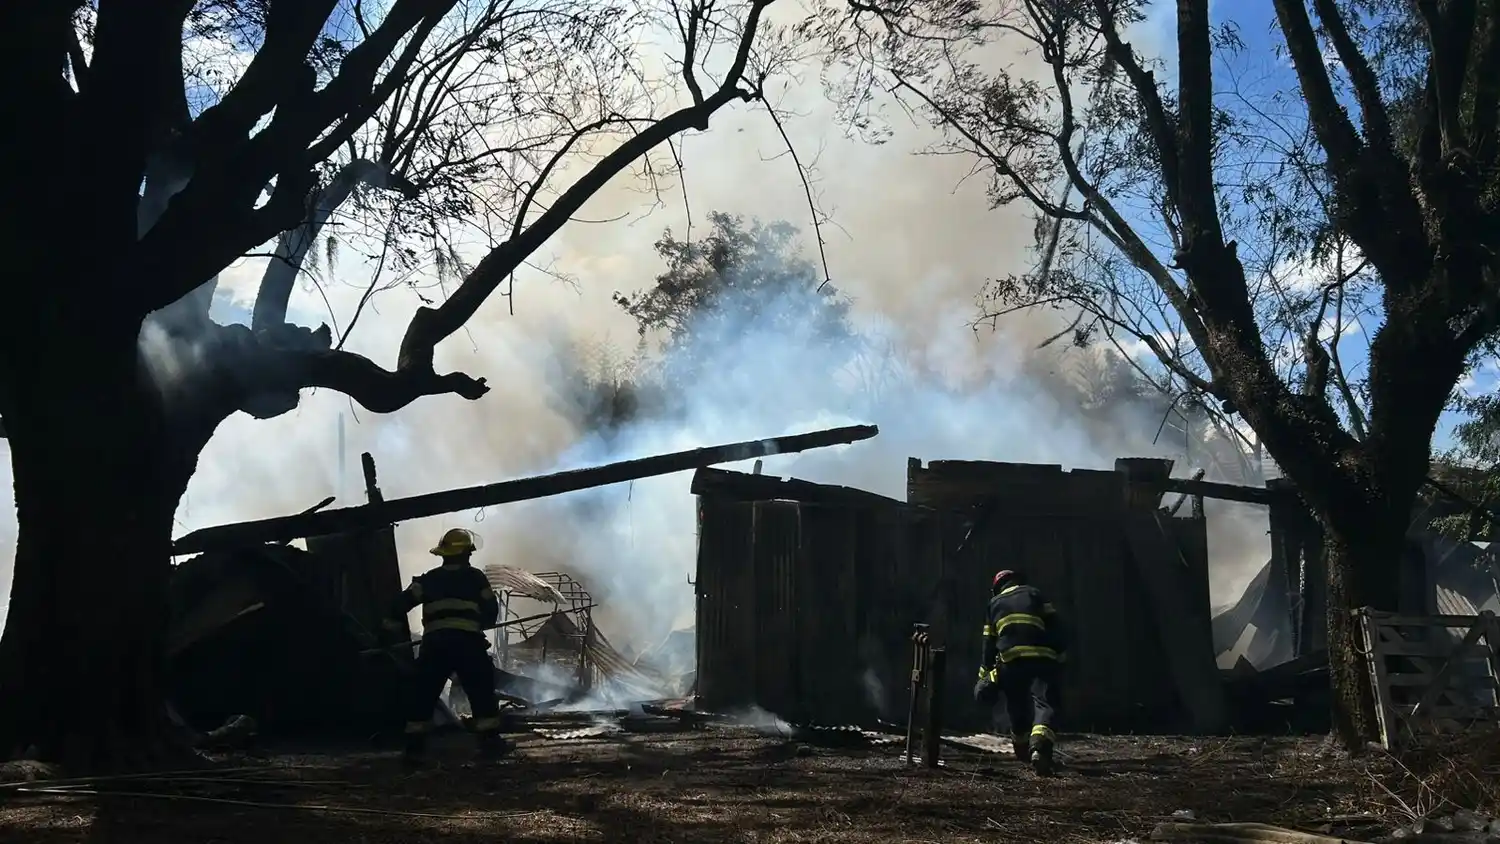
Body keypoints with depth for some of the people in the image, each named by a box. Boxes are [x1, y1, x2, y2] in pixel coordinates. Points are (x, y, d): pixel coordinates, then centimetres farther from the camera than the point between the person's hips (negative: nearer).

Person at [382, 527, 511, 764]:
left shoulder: (429, 579, 15)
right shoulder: (475, 577, 9)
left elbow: (403, 602, 7)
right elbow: (491, 610, 11)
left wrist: (390, 627, 17)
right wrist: (480, 624, 30)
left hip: (434, 644, 2)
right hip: (468, 642, -2)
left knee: (422, 694, 9)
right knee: (482, 691, 8)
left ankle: (414, 746, 6)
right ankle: (490, 741, 6)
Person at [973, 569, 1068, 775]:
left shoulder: (994, 604, 24)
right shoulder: (1034, 594, 19)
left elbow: (989, 643, 22)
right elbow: (1055, 623, 6)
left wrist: (985, 674, 25)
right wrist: (1061, 651, 11)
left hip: (1010, 660, 2)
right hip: (1041, 657, -2)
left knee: (1017, 705, 21)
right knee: (1044, 703, -12)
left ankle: (1022, 748, 36)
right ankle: (1039, 746, -35)